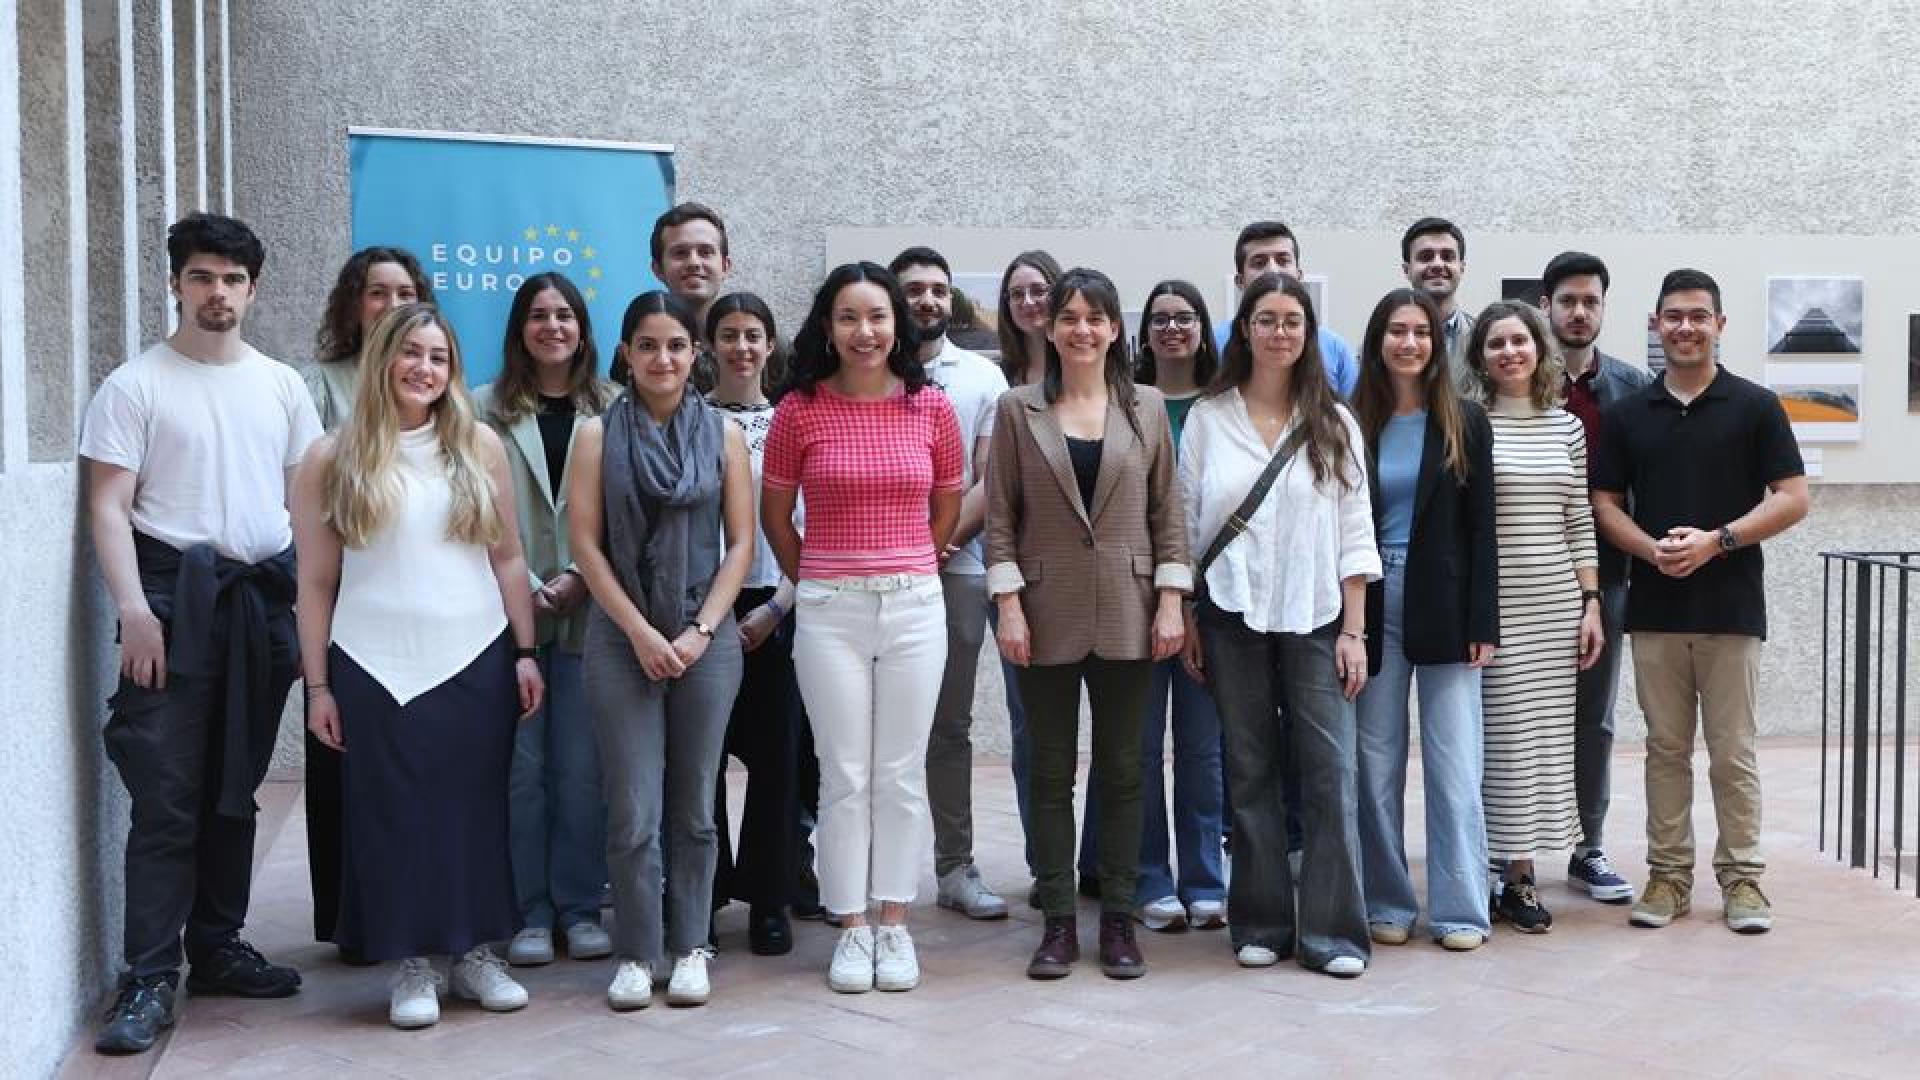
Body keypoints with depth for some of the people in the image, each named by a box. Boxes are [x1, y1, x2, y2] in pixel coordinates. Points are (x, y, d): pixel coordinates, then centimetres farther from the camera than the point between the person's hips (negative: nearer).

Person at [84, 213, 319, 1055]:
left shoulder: (282, 385, 12)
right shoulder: (136, 385, -1)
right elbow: (109, 507, -7)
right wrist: (134, 608, -17)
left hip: (264, 599, 5)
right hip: (176, 598, -5)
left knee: (235, 790, 12)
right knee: (167, 799, -7)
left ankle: (217, 949, 23)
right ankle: (148, 981, -3)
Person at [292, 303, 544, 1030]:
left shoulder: (479, 446, 6)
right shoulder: (332, 460, 2)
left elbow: (509, 559, 8)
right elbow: (315, 583, 2)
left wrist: (525, 651, 3)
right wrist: (317, 684, -1)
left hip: (476, 661, 2)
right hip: (376, 668, -1)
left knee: (476, 809, 7)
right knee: (393, 813, 2)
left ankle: (477, 951, 19)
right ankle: (412, 963, 13)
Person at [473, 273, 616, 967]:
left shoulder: (611, 411, 8)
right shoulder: (486, 409, 7)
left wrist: (577, 579, -8)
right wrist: (527, 588, -8)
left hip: (588, 611, 1)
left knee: (582, 766, 2)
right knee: (521, 766, 1)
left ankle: (579, 907, 12)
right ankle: (528, 912, 10)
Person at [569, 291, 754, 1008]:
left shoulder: (722, 434, 6)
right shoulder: (599, 435, 3)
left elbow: (741, 543, 3)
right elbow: (586, 544, -1)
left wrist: (699, 631, -6)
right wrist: (641, 632, -9)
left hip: (706, 640, 1)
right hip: (622, 638, -1)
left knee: (693, 805, 7)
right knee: (633, 808, -1)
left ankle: (689, 948, 17)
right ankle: (636, 954, 10)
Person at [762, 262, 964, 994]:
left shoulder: (931, 407, 2)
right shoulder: (800, 409, -2)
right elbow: (774, 513, 8)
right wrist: (813, 583, 11)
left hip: (914, 605, 1)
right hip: (829, 609, -1)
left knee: (901, 772, 6)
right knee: (844, 774, 3)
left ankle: (894, 924, 17)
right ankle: (851, 928, 13)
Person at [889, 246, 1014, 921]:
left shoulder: (983, 378, 8)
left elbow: (991, 480, 3)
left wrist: (945, 539, -10)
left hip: (955, 568, 1)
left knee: (950, 725, 7)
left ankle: (956, 866, 13)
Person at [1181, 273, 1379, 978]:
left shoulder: (1332, 424, 6)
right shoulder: (1207, 419, 4)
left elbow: (1354, 533, 4)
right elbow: (1184, 525, 6)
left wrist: (1354, 630, -2)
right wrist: (1183, 619, 1)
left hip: (1314, 615, 0)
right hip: (1231, 615, 0)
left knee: (1330, 769, -5)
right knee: (1251, 772, 5)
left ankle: (1331, 931, 2)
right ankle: (1261, 925, 15)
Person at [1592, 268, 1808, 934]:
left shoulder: (1755, 407, 1)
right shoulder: (1627, 415, 8)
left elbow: (1792, 499, -2)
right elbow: (1605, 504, 7)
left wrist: (1716, 540, -14)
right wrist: (1652, 549, -12)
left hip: (1731, 607, -2)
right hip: (1654, 608, 2)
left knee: (1733, 752, 2)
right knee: (1666, 749, 8)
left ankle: (1742, 877, 12)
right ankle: (1668, 874, 15)